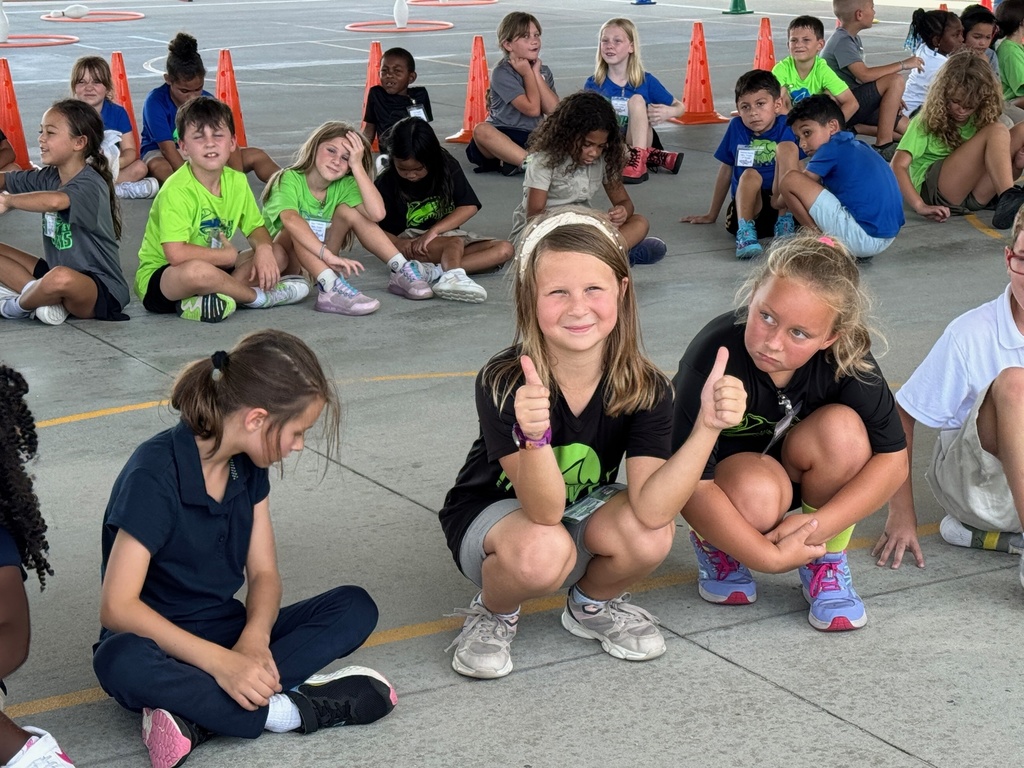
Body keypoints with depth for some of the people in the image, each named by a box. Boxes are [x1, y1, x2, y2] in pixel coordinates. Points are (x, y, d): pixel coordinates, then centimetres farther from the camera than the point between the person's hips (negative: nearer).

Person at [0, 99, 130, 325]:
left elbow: (55, 201, -41)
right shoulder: (48, 177, 5)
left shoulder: (91, 185, -20)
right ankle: (41, 295, -13)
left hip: (102, 292, -9)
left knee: (61, 278, -41)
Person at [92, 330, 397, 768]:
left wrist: (254, 639, -21)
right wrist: (219, 662, -34)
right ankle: (288, 709, -29)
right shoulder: (154, 475, -21)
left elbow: (263, 574, 2)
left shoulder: (247, 466, 2)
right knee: (123, 662, -40)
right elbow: (117, 607, -25)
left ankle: (197, 715, -27)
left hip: (228, 633, 7)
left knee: (355, 608, -12)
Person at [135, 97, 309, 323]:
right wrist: (229, 255, -18)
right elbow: (176, 254, -32)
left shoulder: (236, 181, -1)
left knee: (277, 256, -2)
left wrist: (264, 248, -15)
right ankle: (258, 297, -10)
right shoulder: (177, 190, -23)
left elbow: (256, 228, 11)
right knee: (198, 271, -40)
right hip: (158, 277, -8)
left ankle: (203, 301, -19)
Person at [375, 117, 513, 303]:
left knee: (504, 249, -19)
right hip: (410, 243, -4)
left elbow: (469, 206, -9)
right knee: (455, 243, -33)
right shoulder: (386, 183, -6)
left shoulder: (448, 168, -2)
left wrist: (434, 231, -22)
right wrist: (398, 243, -28)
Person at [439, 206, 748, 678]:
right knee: (544, 552, -37)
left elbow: (650, 509, -32)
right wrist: (533, 434, -54)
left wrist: (707, 427, -45)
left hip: (584, 514, 3)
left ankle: (594, 605, 6)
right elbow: (545, 512, -34)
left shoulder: (644, 387, -20)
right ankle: (493, 612, 0)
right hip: (494, 514, -3)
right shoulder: (503, 384, -29)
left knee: (652, 535, -29)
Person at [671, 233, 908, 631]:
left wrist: (818, 527, -29)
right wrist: (770, 557, -32)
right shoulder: (715, 356, -34)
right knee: (758, 495, -37)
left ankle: (826, 561, -6)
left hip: (791, 470, 3)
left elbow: (892, 458, -19)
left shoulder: (844, 355, -23)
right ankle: (714, 545, -1)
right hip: (721, 471, -3)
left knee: (842, 427, -28)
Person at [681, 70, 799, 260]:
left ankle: (785, 223, -24)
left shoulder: (786, 127, -1)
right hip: (746, 205, 1)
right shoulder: (736, 127, 7)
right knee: (750, 175, -30)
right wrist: (711, 215, 23)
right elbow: (725, 172, 16)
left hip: (782, 205, -1)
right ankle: (745, 232, -44)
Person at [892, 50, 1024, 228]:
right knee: (996, 131, -20)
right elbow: (898, 166, -11)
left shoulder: (979, 121, 18)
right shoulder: (927, 122, 2)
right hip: (933, 193, -6)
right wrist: (920, 206, -27)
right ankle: (1009, 200, -38)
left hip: (978, 196, 6)